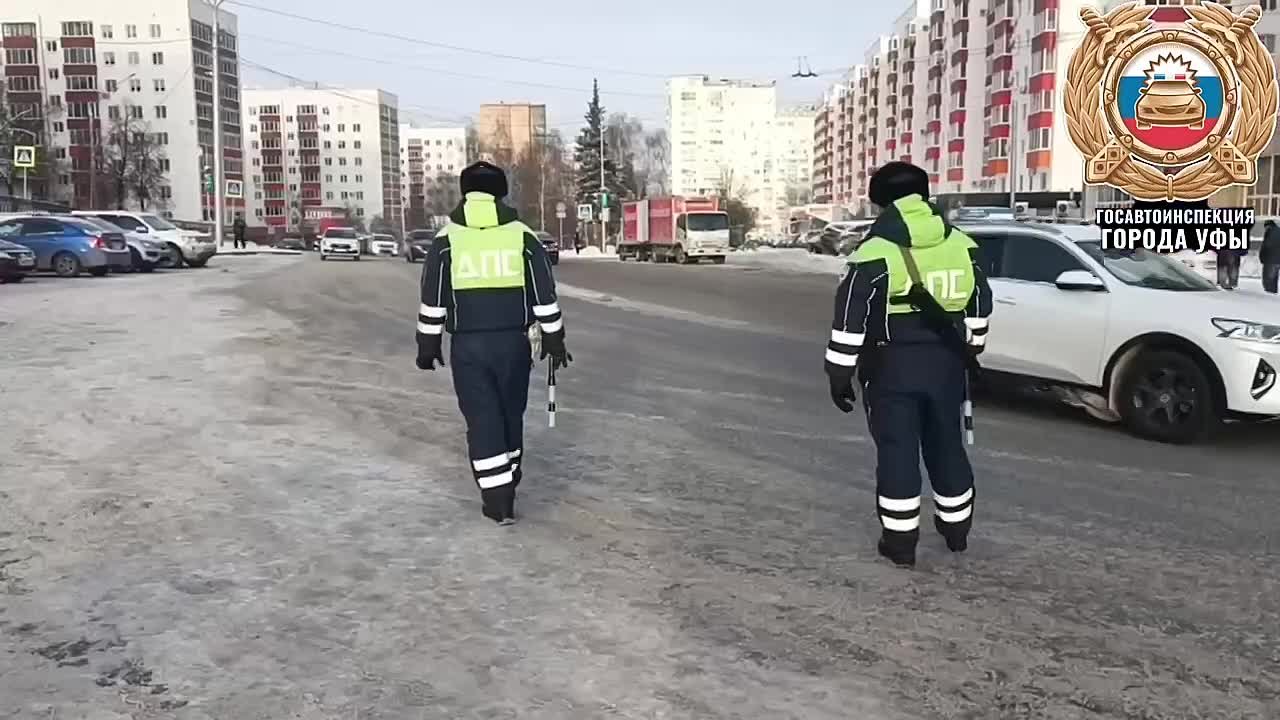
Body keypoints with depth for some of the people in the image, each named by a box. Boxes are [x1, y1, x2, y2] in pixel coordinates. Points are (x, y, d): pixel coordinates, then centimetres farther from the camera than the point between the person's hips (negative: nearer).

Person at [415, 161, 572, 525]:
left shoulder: (446, 239, -1)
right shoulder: (522, 236, 1)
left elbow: (433, 299, -1)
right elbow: (545, 295, 1)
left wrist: (428, 344, 6)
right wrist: (553, 339, 8)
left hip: (468, 345, -1)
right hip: (512, 342, 2)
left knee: (482, 419, 4)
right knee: (510, 415, 16)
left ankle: (497, 500, 1)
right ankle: (506, 490, 31)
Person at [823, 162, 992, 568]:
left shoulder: (875, 252, -11)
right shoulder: (962, 246, 5)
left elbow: (851, 318, -13)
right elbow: (978, 306, 14)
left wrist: (840, 372, -7)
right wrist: (969, 352, 26)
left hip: (892, 367, -5)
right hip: (946, 363, 5)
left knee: (897, 451, 3)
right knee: (947, 446, 17)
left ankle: (900, 541, 8)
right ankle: (956, 529, 31)